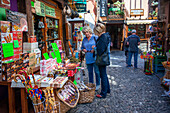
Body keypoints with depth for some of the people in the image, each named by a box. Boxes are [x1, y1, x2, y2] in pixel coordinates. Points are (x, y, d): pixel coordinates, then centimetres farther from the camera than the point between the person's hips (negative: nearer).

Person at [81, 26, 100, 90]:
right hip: (88, 59, 5)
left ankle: (98, 85, 14)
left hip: (95, 58, -4)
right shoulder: (84, 39, 13)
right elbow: (82, 47, 22)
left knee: (96, 71, 0)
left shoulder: (95, 38, -3)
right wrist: (83, 50, 1)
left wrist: (94, 50, -17)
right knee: (90, 72, 12)